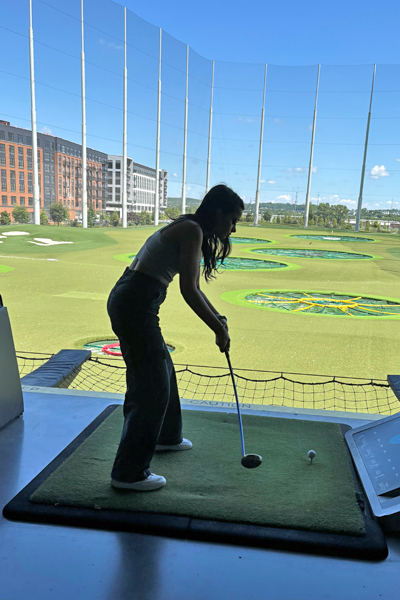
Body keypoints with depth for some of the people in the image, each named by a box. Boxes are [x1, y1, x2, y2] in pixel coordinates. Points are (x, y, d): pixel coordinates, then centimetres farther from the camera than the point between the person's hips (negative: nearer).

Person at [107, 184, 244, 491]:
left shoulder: (188, 230, 18)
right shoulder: (192, 230, -13)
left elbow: (192, 286, 24)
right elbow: (188, 290, -18)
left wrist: (218, 317, 22)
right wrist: (218, 328, -10)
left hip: (129, 301, 10)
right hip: (136, 305, -10)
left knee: (162, 372, 24)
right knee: (152, 386, -3)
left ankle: (166, 436, 44)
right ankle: (129, 473, 8)